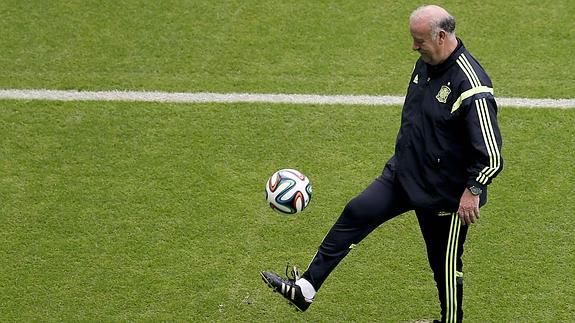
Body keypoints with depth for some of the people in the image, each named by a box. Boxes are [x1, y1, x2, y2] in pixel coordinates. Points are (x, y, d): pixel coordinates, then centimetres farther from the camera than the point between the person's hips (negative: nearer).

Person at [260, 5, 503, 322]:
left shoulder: (471, 87, -26)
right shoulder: (426, 63, 1)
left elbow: (491, 155, -25)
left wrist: (473, 191, -22)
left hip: (444, 194, -8)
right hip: (404, 173, 8)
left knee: (446, 265, 7)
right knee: (356, 213, 2)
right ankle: (305, 288, 6)